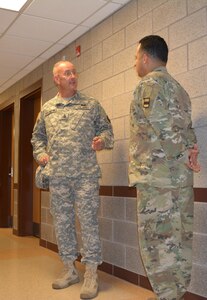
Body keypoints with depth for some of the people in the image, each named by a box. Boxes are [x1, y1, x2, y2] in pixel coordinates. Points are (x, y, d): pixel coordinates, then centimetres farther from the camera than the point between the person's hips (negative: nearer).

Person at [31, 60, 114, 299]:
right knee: (62, 221, 8)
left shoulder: (91, 104, 8)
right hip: (57, 175, 3)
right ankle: (69, 270, 23)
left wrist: (102, 140, -10)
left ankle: (91, 274, 6)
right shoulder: (47, 109, 15)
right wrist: (41, 154, 6)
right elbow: (37, 136, 23)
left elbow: (106, 128, 11)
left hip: (86, 173, -3)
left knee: (88, 221, -4)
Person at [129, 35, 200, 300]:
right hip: (181, 175, 9)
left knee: (157, 241, -3)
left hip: (156, 175, -9)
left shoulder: (150, 84, -6)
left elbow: (163, 127, -17)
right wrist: (189, 151, -1)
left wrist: (184, 153, -6)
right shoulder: (176, 87, 21)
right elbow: (185, 127, 12)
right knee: (179, 239, 12)